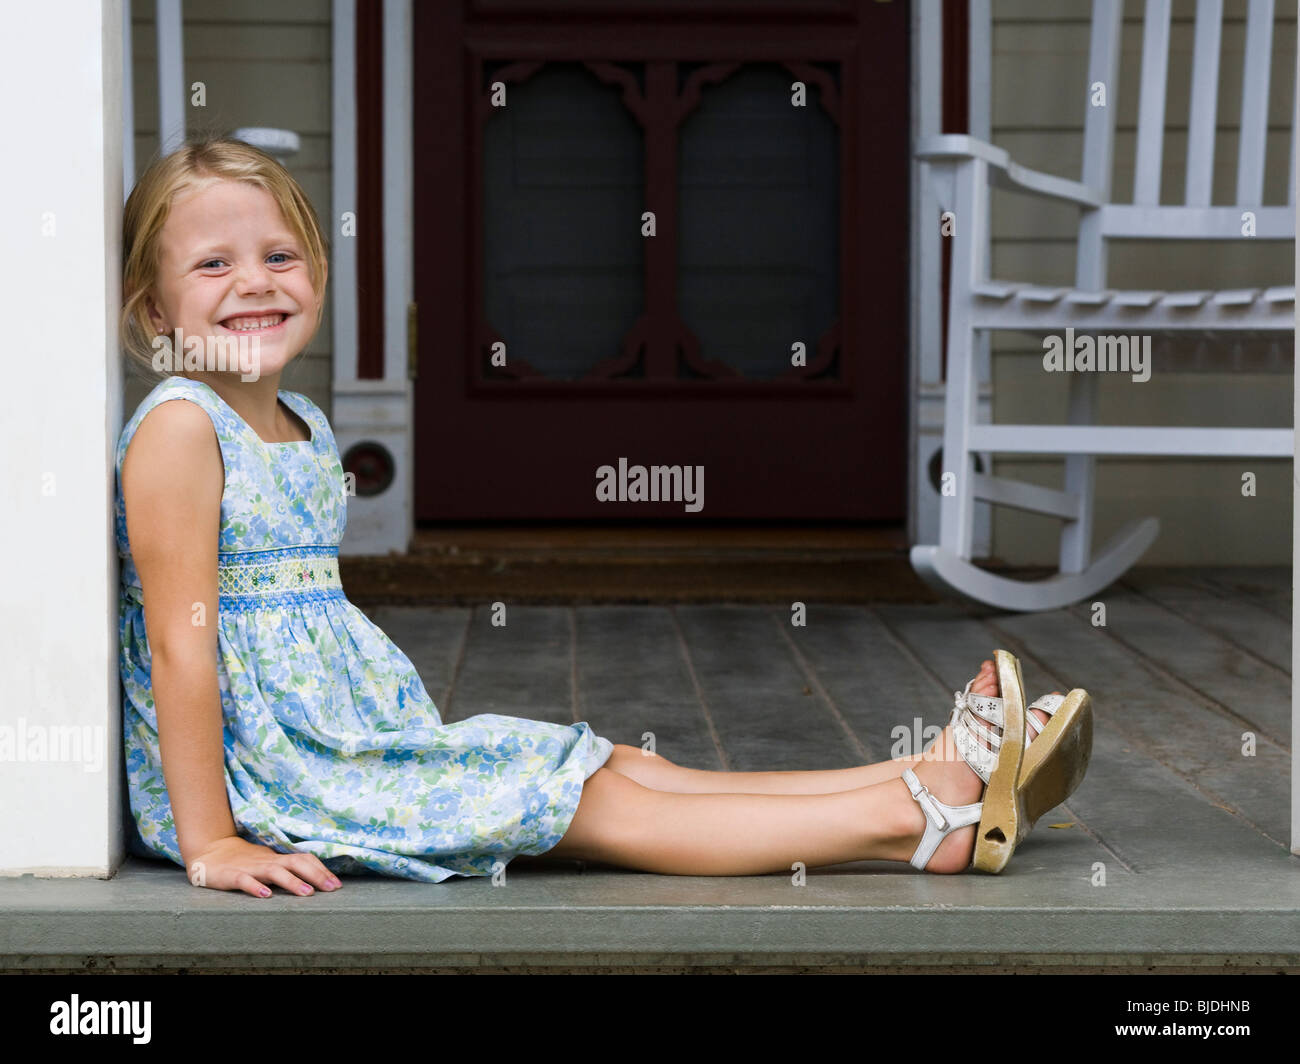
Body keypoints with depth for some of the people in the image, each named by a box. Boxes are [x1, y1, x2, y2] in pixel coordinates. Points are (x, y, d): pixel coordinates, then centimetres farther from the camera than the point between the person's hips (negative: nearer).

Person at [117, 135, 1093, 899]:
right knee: (607, 809, -12)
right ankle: (915, 818, -15)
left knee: (627, 770, 0)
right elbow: (180, 642, -20)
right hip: (261, 778, -9)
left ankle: (933, 774, -5)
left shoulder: (307, 427, 14)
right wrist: (211, 846, -24)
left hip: (366, 739, 9)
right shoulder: (179, 430, -15)